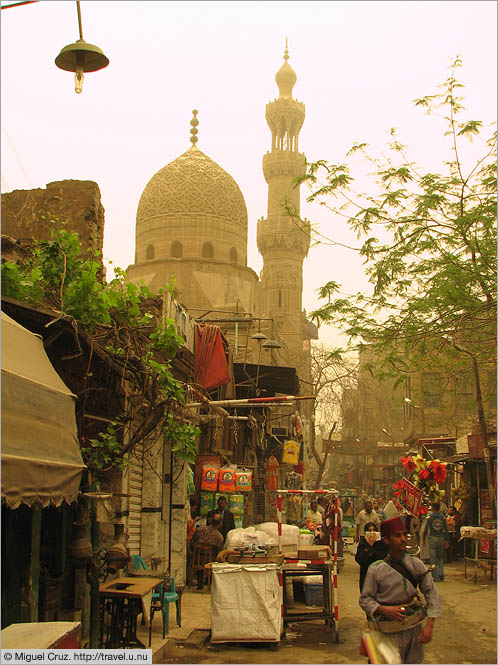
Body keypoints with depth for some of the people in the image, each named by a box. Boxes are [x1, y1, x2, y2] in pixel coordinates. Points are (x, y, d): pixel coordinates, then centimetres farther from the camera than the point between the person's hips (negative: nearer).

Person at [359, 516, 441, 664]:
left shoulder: (415, 564, -2)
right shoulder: (376, 569, -10)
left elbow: (431, 592, -2)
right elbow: (365, 599, -5)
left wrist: (430, 624, -10)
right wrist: (384, 610, -22)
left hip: (416, 627, 3)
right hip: (391, 631, -3)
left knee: (415, 661, 15)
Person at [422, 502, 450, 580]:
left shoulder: (429, 517, -6)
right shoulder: (443, 517, 2)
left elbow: (426, 529, -5)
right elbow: (446, 530, 3)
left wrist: (423, 539, 3)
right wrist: (447, 541, 10)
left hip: (432, 538, -3)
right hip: (441, 538, 3)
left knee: (433, 557, 2)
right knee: (440, 557, 17)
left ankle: (435, 576, 2)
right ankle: (441, 574, 8)